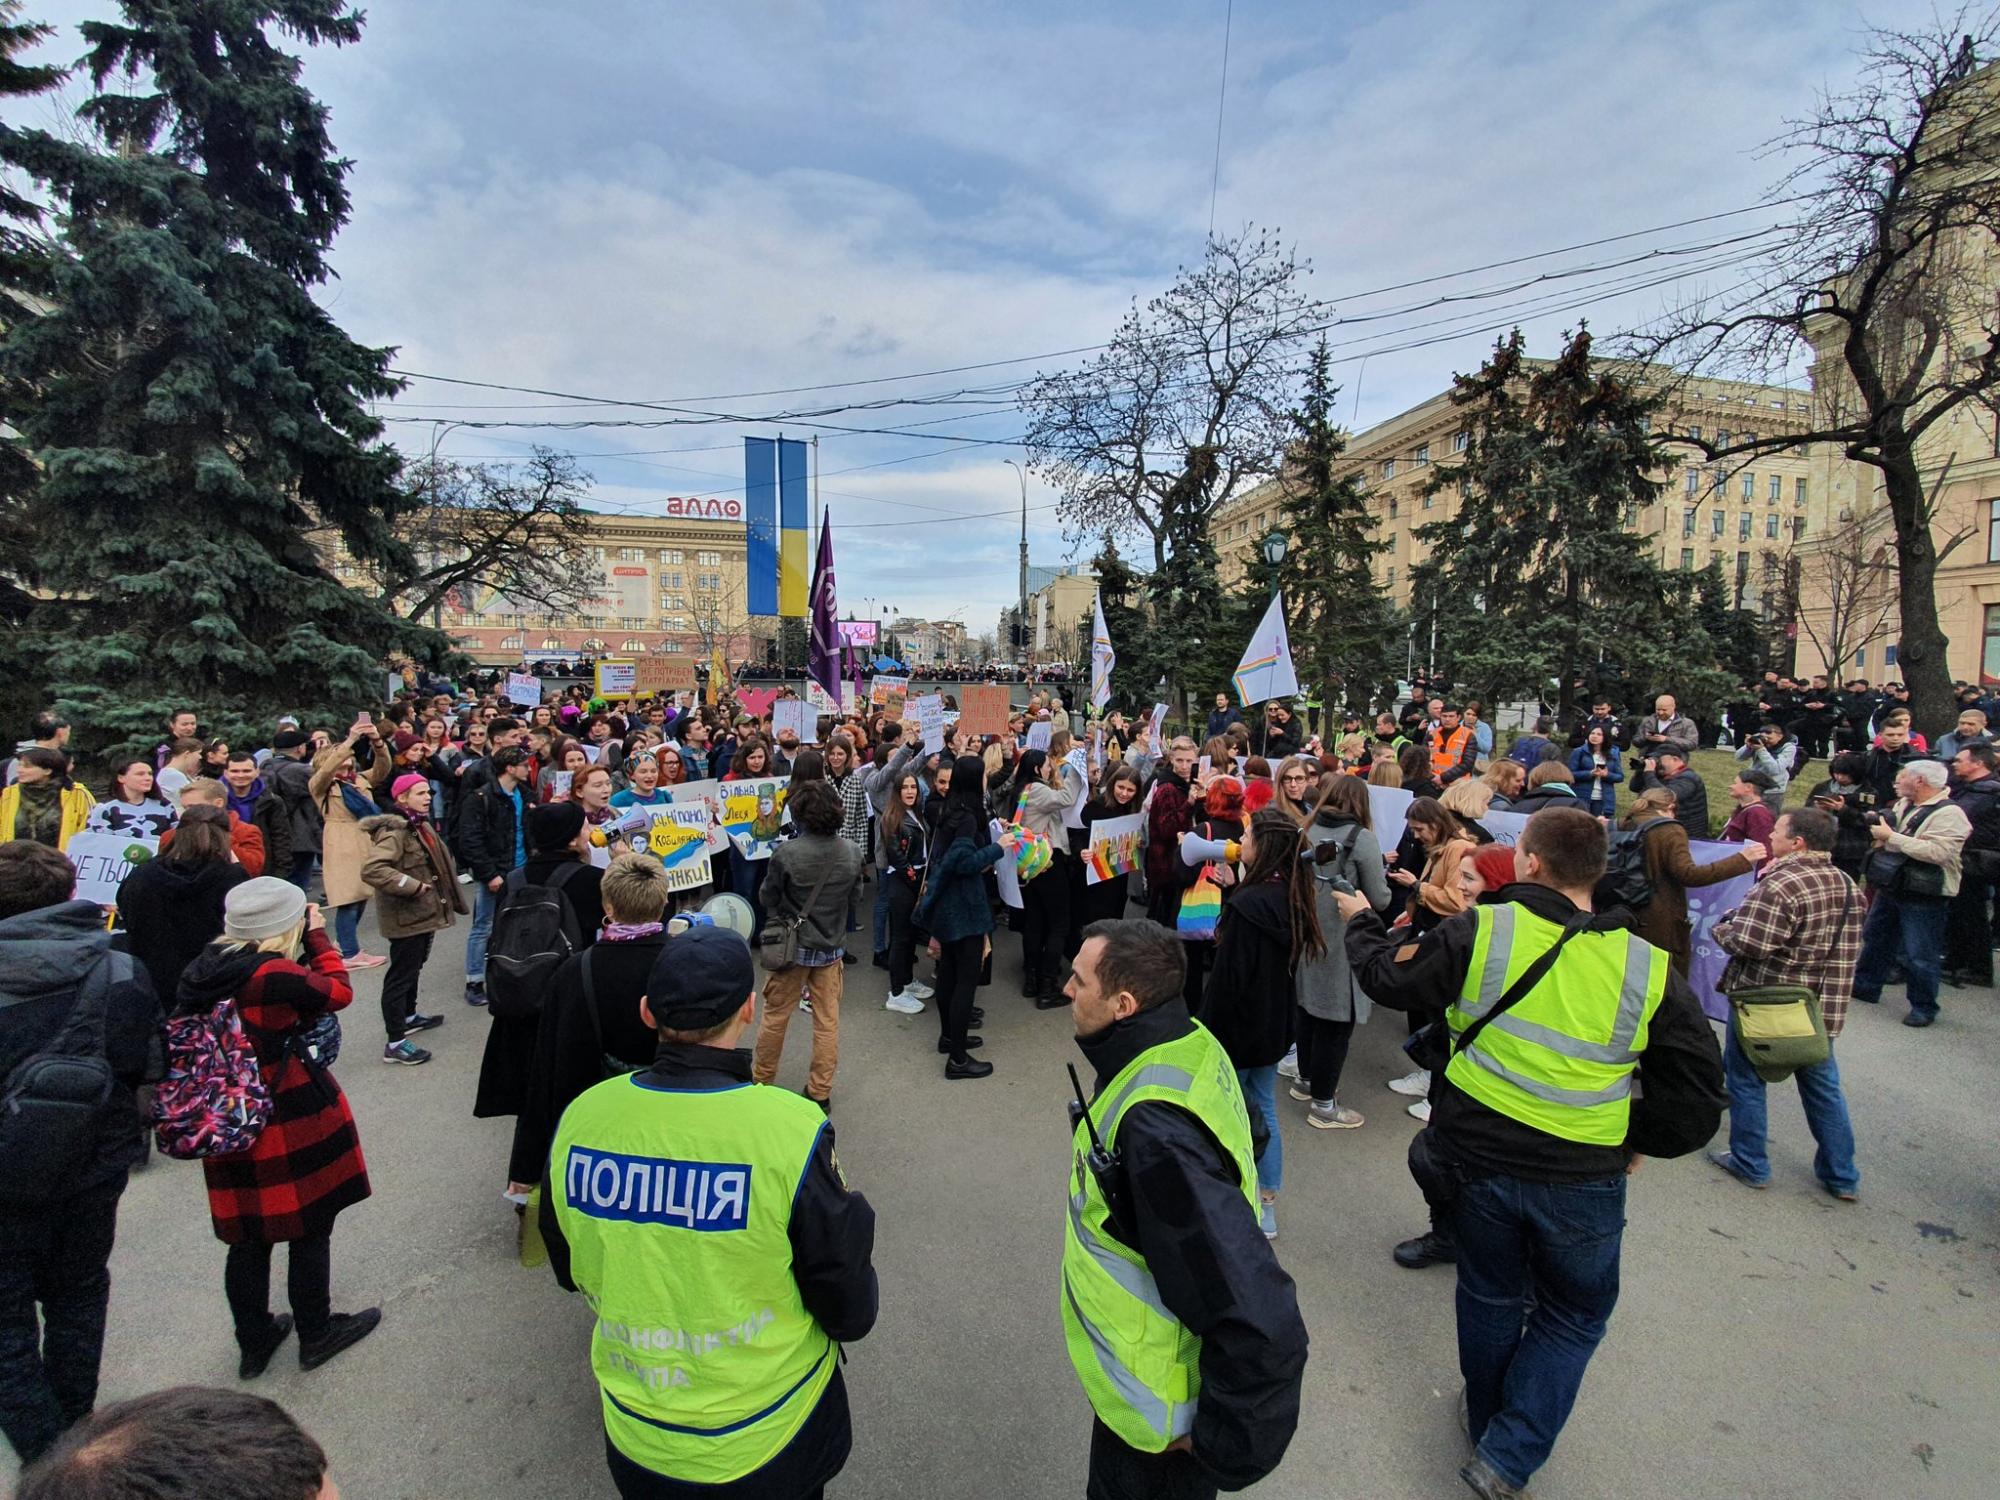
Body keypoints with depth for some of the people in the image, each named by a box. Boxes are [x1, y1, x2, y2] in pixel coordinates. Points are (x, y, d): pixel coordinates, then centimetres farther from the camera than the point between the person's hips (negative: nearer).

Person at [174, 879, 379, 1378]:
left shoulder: (205, 969, -1)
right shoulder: (275, 974, -24)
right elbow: (337, 993, -9)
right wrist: (319, 936, -1)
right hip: (290, 1125, -7)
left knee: (248, 1237, 20)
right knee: (311, 1229, 11)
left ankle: (254, 1342, 35)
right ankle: (316, 1336, 27)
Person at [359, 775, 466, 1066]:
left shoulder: (420, 826, 11)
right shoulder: (393, 831, -21)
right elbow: (371, 870, -34)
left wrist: (436, 895, 15)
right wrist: (413, 886, -28)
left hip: (422, 912, 10)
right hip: (405, 916, -10)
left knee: (413, 967, 24)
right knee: (401, 975, -4)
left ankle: (409, 1016, 41)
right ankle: (395, 1042, 3)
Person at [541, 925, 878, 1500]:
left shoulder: (579, 1118, -18)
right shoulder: (792, 1131, -31)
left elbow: (569, 1272, 2)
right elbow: (851, 1315, -18)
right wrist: (845, 1211, -1)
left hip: (635, 1437, 3)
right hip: (768, 1440, -2)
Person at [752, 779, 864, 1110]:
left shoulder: (787, 853, -22)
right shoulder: (852, 853, -11)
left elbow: (768, 897, -7)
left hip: (793, 946, -2)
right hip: (831, 947, 2)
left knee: (775, 1017, 16)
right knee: (828, 1021, 12)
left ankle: (761, 1081, 33)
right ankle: (820, 1093, 21)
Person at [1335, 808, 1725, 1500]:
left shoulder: (1482, 930, -14)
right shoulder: (1648, 967, -9)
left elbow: (1390, 980, -1)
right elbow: (1696, 1098, -4)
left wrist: (1361, 920, 17)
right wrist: (1635, 1136, 13)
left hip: (1479, 1158, 0)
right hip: (1584, 1178, 0)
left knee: (1491, 1298, 24)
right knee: (1573, 1314, 25)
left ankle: (1488, 1427, 45)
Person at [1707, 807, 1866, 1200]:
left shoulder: (1780, 885, -23)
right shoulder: (1846, 884, 4)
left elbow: (1747, 944, -27)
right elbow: (1847, 948, 14)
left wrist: (1723, 927, -7)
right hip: (1819, 1005, 8)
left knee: (1745, 1079, 9)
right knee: (1823, 1086, 19)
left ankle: (1750, 1164, 19)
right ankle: (1841, 1175, 28)